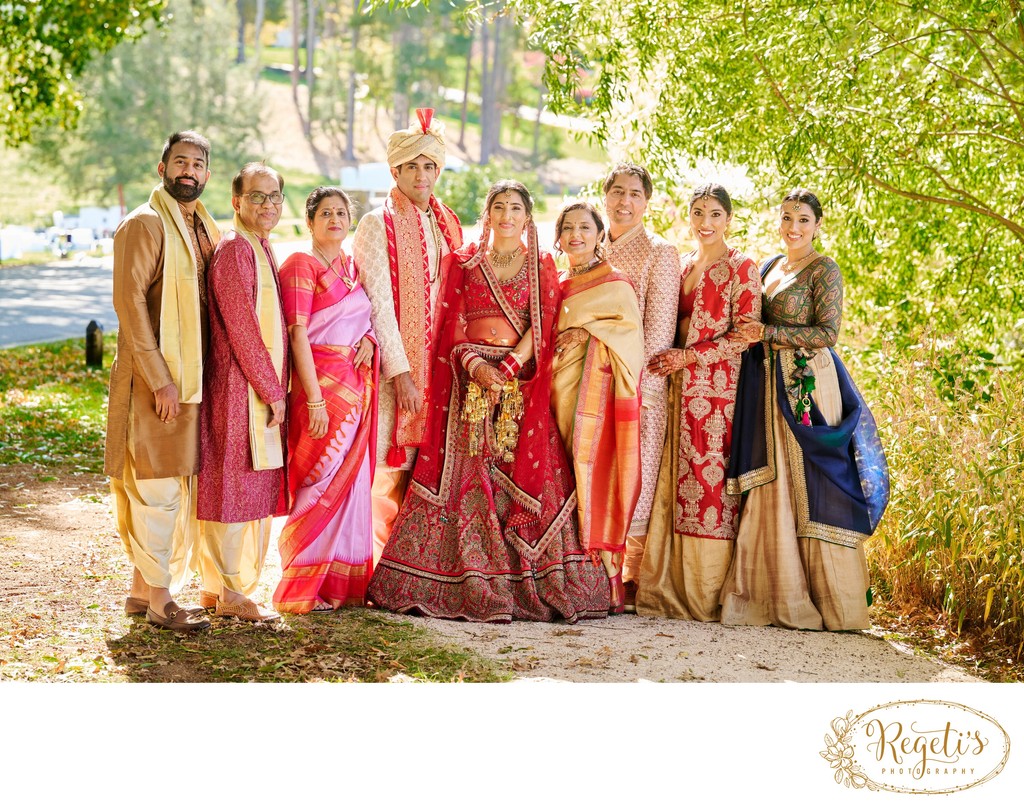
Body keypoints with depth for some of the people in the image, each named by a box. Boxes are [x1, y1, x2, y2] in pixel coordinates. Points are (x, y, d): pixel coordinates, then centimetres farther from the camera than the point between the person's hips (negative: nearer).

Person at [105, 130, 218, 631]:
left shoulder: (204, 229, 15)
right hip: (155, 378, -8)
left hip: (192, 379, 8)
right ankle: (159, 600, 4)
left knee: (170, 490, 13)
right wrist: (159, 378, -20)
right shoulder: (144, 224, -10)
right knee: (159, 489, -3)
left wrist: (208, 374, 11)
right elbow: (129, 300, -17)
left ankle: (141, 589, 22)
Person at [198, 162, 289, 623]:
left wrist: (276, 387, 13)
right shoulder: (234, 249, -13)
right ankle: (233, 593, 4)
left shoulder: (260, 248, 16)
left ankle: (229, 588, 20)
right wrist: (272, 391, -14)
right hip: (241, 389, -9)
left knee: (253, 493, 12)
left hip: (261, 389, 10)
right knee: (236, 488, -3)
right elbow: (242, 329, -18)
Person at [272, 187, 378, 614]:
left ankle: (344, 582, 15)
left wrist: (367, 337, 1)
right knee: (321, 484, -6)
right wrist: (314, 399, -19)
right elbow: (298, 335, -12)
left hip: (355, 384, 7)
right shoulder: (301, 266, -5)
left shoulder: (353, 267, 16)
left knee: (351, 481, 8)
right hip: (321, 382, -7)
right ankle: (303, 587, 1)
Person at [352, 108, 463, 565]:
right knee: (391, 465, -7)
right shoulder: (377, 225, -4)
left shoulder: (448, 225, 15)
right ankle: (377, 571, 0)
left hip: (440, 365, 5)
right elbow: (379, 304, -10)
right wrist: (400, 373, -15)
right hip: (396, 363, -5)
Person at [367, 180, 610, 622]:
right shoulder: (462, 262, 11)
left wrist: (507, 369, -14)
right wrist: (475, 365, -13)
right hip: (470, 378, 0)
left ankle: (528, 586, -4)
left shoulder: (542, 266, 10)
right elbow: (451, 325, 4)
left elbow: (542, 327, 0)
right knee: (465, 479, -7)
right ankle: (471, 585, -4)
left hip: (523, 381, 0)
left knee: (527, 478, -7)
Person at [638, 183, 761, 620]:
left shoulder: (741, 268, -2)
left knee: (710, 482, -8)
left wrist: (688, 357, -13)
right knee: (676, 483, 1)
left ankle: (709, 594, -3)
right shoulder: (684, 266, 17)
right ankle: (673, 589, 5)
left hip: (718, 390, -6)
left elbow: (743, 334, -9)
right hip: (681, 391, 6)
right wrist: (667, 359, 6)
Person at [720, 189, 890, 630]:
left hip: (807, 385, -7)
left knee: (810, 486, -6)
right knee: (770, 487, 3)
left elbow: (827, 332, -13)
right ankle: (779, 595, 7)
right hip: (769, 386, 7)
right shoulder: (768, 268, 17)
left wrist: (767, 333, -15)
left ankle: (829, 600, 1)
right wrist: (748, 333, 5)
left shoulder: (823, 269, -5)